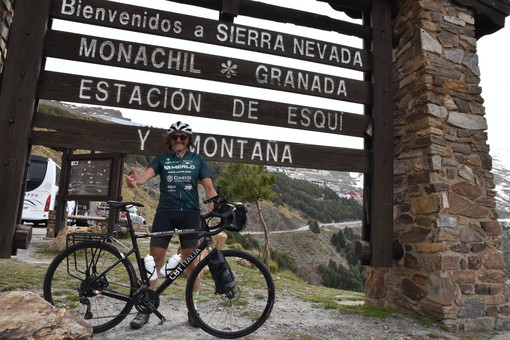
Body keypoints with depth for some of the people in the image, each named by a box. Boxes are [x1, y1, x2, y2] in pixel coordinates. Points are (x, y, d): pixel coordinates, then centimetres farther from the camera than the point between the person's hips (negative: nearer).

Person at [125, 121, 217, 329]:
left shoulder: (197, 160, 9)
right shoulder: (161, 159, 9)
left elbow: (208, 187, 2)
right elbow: (147, 174, -9)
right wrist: (135, 180, -34)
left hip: (190, 213, 0)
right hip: (165, 213, 1)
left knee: (190, 260, 4)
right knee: (155, 258, 0)